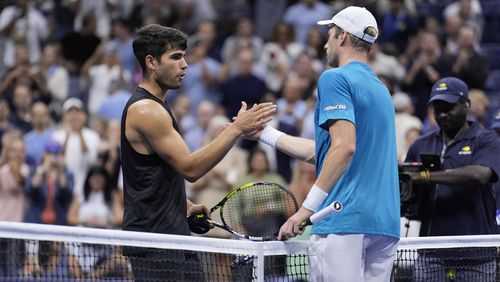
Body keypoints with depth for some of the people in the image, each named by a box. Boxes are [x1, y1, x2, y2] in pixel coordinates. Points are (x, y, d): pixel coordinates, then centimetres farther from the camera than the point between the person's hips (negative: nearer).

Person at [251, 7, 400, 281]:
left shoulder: (335, 78, -4)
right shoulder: (381, 89, 21)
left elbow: (344, 146, -18)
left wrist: (307, 208, -19)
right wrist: (265, 133, 31)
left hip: (344, 220, -8)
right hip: (385, 224, 8)